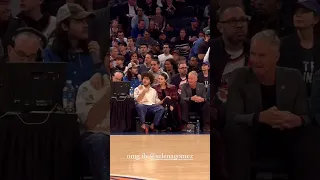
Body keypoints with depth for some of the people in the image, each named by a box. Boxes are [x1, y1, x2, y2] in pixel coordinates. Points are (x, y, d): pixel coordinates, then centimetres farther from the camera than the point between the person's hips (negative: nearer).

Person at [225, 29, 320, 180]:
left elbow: (306, 117, -1)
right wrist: (260, 117, -37)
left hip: (286, 139, 2)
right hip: (252, 139, -1)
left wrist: (298, 120, -28)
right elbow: (232, 118, -16)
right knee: (235, 132, -33)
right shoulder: (240, 76, -6)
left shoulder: (293, 77, -1)